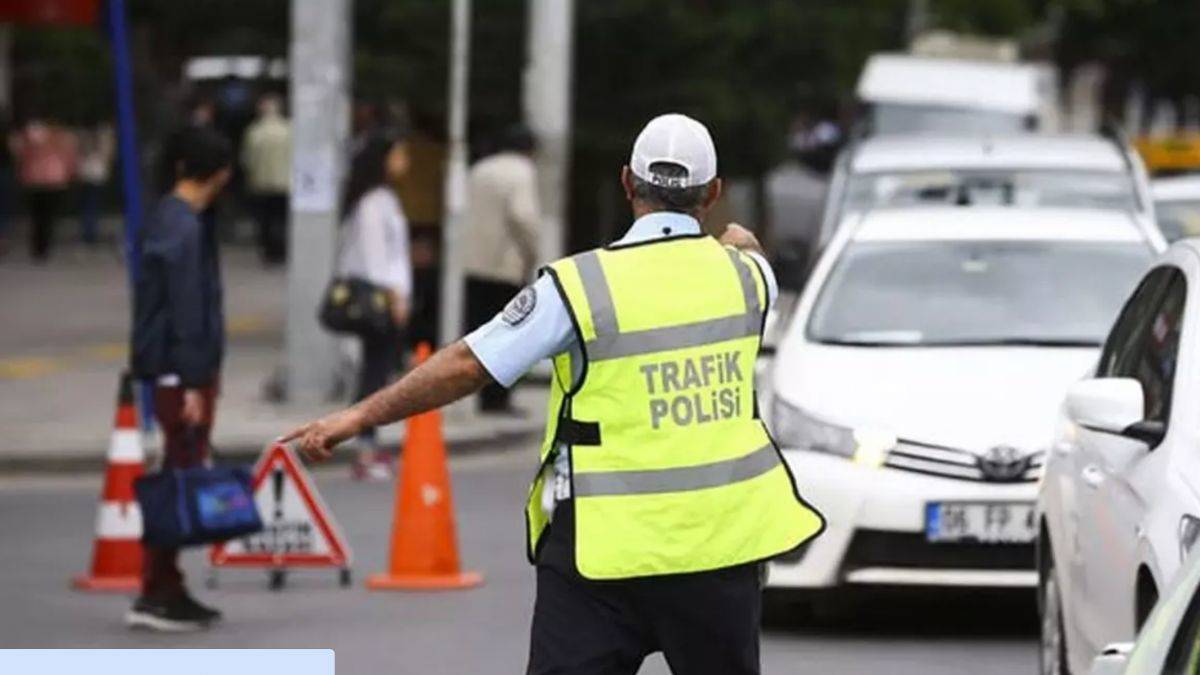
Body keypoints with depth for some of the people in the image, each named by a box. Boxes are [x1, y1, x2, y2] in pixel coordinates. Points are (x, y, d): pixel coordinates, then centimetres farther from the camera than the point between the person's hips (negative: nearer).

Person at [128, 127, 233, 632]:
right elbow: (187, 311, -20)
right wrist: (192, 383, -20)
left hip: (174, 371, 10)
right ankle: (156, 595, -6)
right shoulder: (184, 229, -17)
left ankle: (168, 590, 17)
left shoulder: (168, 218, 13)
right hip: (183, 372, -10)